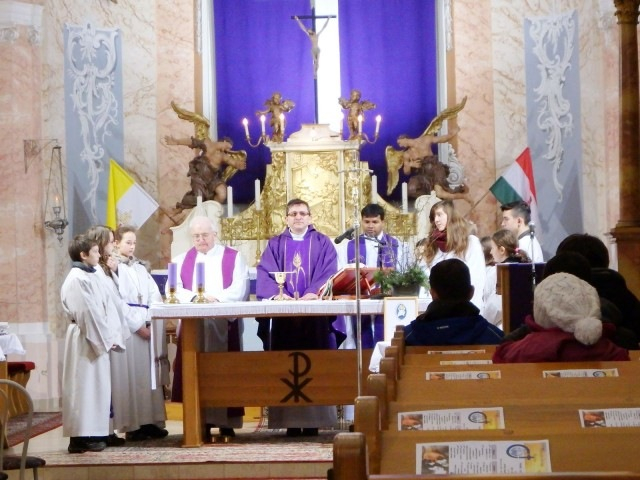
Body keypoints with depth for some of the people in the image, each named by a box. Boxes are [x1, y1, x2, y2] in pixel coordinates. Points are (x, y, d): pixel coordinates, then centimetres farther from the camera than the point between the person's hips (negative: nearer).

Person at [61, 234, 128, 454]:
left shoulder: (91, 277, 14)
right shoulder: (76, 280, -15)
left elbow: (106, 308, 12)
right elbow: (87, 314, -19)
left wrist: (113, 335, 3)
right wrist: (105, 339, -15)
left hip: (98, 339, 9)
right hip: (85, 341, -9)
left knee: (97, 386, 10)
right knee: (85, 386, -6)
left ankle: (93, 433, 15)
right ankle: (81, 438, -3)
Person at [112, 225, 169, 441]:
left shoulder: (140, 268, 20)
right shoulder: (114, 268, -2)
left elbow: (154, 295, 13)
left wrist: (153, 323, -3)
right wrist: (138, 326, -12)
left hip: (149, 325, 7)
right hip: (129, 328, -6)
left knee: (151, 373, 4)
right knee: (134, 375, -8)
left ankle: (152, 421, 6)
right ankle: (134, 425, -7)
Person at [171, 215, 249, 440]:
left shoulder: (234, 258, 8)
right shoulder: (182, 260, 14)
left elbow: (239, 290, -5)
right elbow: (174, 290, 0)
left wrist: (214, 298, -18)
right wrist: (195, 298, -18)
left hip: (226, 323, -2)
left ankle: (227, 424, 2)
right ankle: (202, 424, -1)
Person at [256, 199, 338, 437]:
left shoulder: (323, 243, 11)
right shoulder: (275, 245, 14)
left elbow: (328, 273, -1)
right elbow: (265, 274, 2)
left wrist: (312, 294, -18)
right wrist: (278, 294, -17)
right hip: (283, 314, 1)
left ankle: (313, 419, -1)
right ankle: (290, 420, -1)